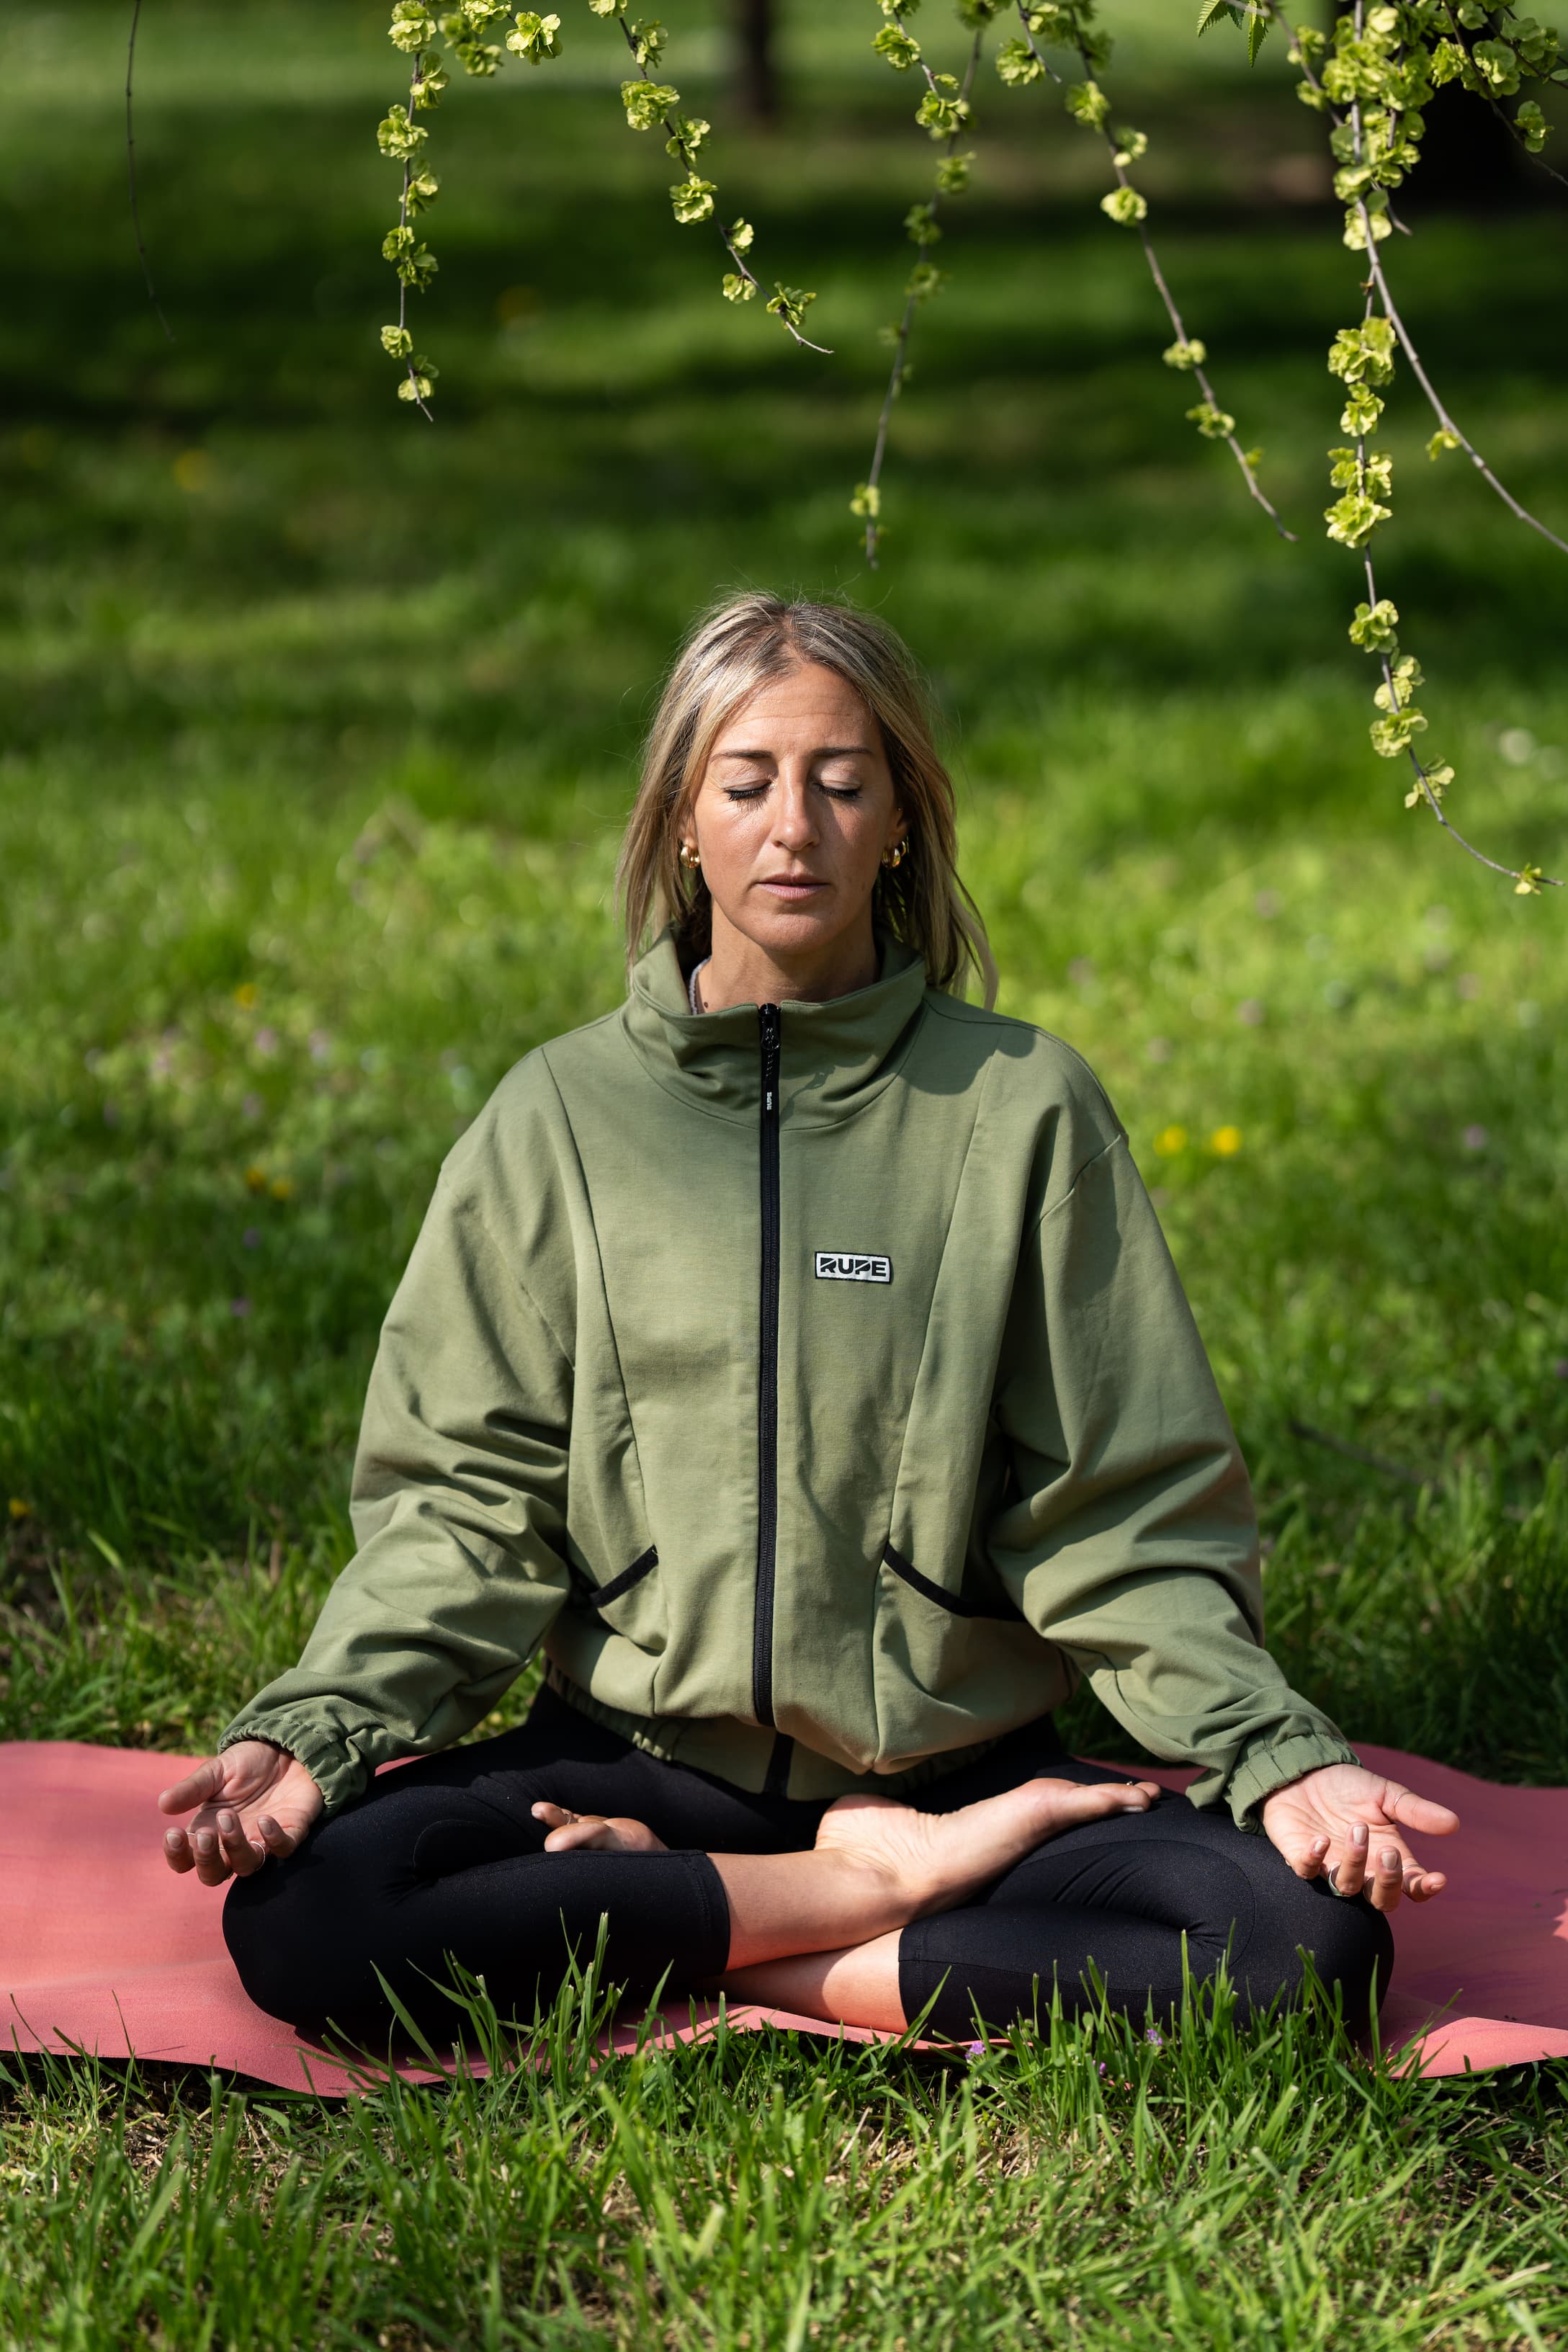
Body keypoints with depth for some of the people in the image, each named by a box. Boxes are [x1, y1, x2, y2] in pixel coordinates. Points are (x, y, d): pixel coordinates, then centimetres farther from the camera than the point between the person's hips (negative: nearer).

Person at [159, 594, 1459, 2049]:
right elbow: (470, 1503, 2)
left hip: (955, 1758, 0)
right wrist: (312, 1732, -14)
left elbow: (1122, 1514, 1)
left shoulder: (1023, 1107, 0)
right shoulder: (560, 1114, 3)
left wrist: (1281, 1762, -13)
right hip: (632, 1750, 0)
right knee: (293, 1917, -26)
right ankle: (882, 1884, -14)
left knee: (1316, 1942, -25)